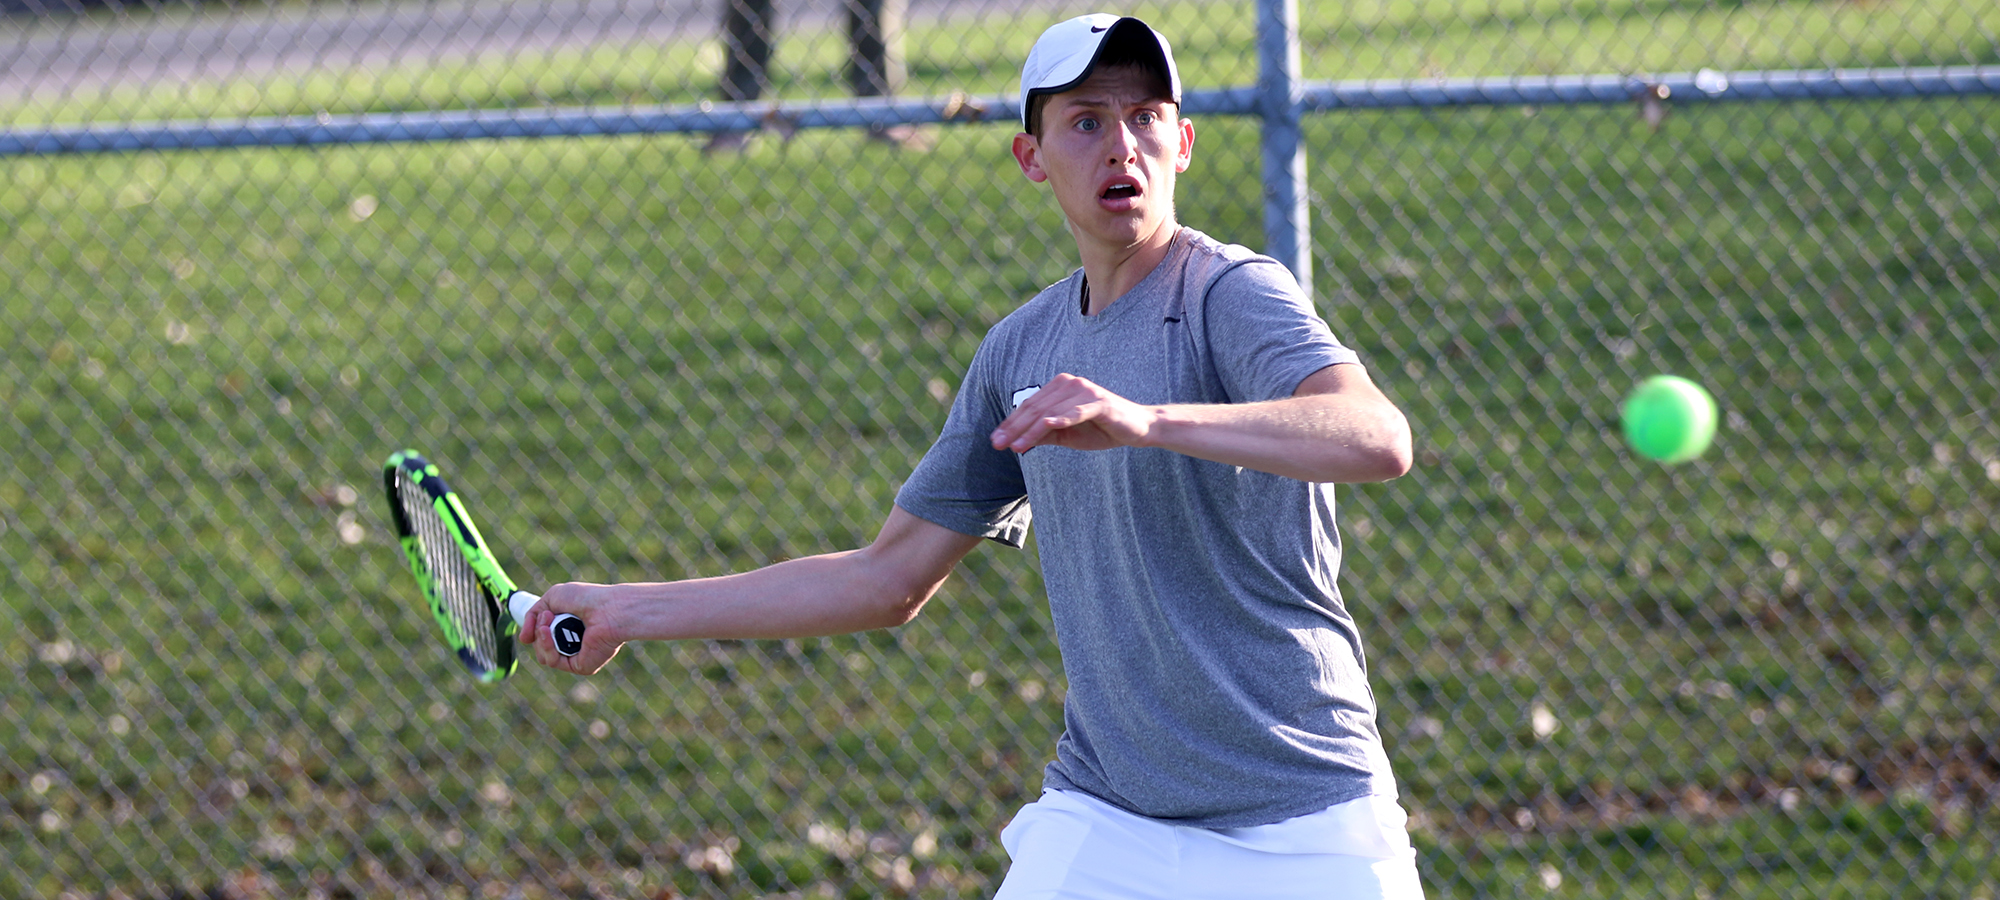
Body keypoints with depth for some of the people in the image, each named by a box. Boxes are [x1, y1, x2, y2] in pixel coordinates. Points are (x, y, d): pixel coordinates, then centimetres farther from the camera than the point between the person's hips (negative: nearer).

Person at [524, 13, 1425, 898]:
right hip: (1099, 823, 4)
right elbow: (889, 579, 16)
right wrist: (631, 612, 14)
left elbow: (1377, 438, -31)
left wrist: (1143, 419, -43)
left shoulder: (1233, 293, -11)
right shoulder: (1019, 350, 9)